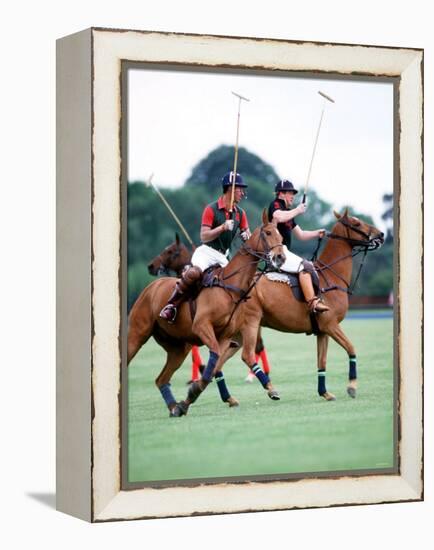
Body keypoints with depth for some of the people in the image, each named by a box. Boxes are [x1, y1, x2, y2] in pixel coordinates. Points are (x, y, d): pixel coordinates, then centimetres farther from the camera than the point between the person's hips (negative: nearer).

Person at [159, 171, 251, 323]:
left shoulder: (240, 213, 10)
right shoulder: (211, 209, -7)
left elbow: (246, 232, 18)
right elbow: (204, 236, -11)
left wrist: (246, 236, -6)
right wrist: (223, 227, -23)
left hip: (223, 256, 7)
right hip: (207, 251, -7)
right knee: (194, 273, -34)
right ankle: (172, 305, -21)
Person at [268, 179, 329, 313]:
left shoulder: (288, 212, 24)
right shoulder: (275, 205, -3)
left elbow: (301, 235, 27)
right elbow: (279, 217, -29)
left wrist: (317, 233, 10)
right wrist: (298, 210, -14)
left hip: (284, 252, 11)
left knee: (311, 266, 14)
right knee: (305, 266, -25)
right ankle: (312, 302, -36)